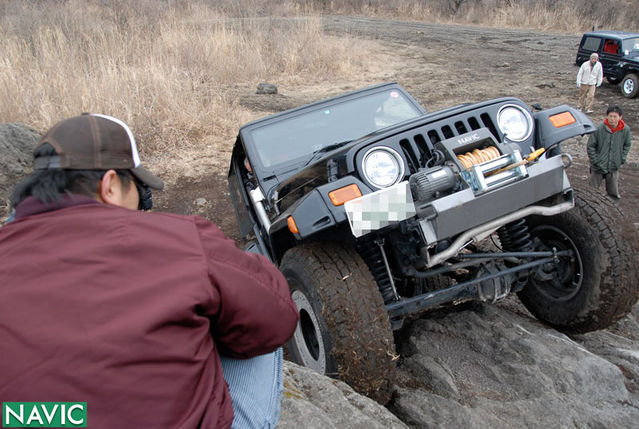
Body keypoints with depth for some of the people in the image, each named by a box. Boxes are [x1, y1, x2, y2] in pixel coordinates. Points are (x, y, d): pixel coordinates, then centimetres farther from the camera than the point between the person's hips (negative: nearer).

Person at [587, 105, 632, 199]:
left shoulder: (625, 130, -9)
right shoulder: (599, 129, -17)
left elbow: (627, 145, 10)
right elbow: (590, 146, -6)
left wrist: (622, 159, 3)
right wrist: (594, 160, -8)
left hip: (614, 167, 2)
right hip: (598, 166, -2)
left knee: (614, 193, 12)